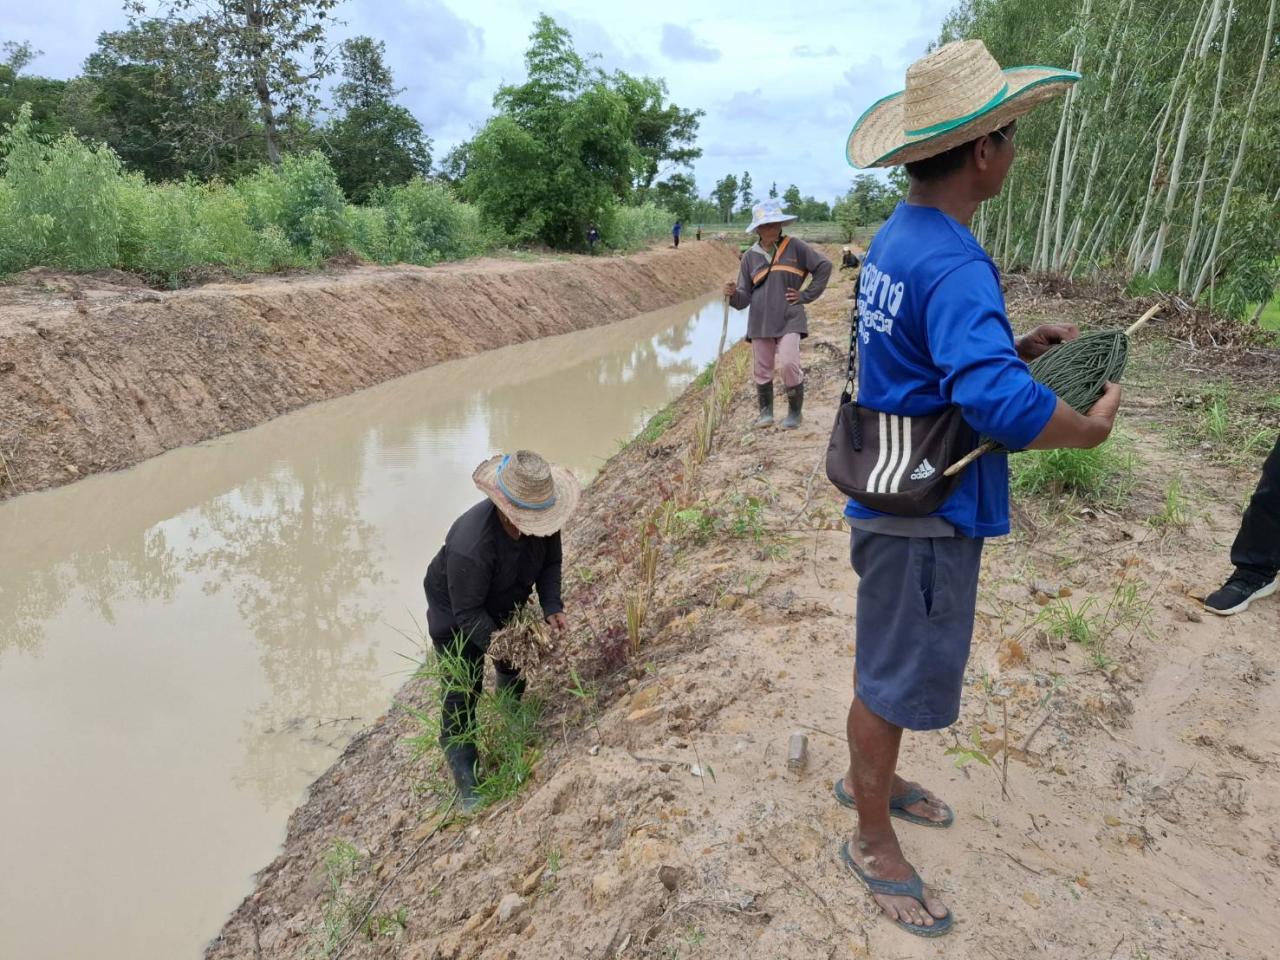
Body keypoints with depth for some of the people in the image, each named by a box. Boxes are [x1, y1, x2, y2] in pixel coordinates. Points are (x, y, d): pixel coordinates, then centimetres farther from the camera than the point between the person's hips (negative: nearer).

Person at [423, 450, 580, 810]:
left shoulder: (539, 519, -27)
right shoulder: (470, 545, -45)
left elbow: (550, 562, -10)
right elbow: (467, 613, -33)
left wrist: (552, 608, -22)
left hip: (505, 606, 6)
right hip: (455, 615, -6)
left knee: (514, 671, 22)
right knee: (462, 695, -3)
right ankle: (466, 782, 13)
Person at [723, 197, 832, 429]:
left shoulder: (794, 247, 0)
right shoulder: (750, 256, 6)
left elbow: (824, 266, 4)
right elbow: (744, 298, 6)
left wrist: (807, 295, 1)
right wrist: (733, 294, -16)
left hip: (789, 319, -3)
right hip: (760, 321, 3)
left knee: (790, 364, -14)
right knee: (763, 370, 6)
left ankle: (795, 412, 4)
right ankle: (765, 412, 23)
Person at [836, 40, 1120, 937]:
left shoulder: (894, 238, 5)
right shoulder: (955, 266, -25)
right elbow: (1001, 403, -38)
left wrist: (1014, 348, 6)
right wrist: (1092, 425, -19)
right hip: (927, 511, -9)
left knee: (890, 656, 25)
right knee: (896, 678, 8)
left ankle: (868, 777, 47)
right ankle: (874, 842, 28)